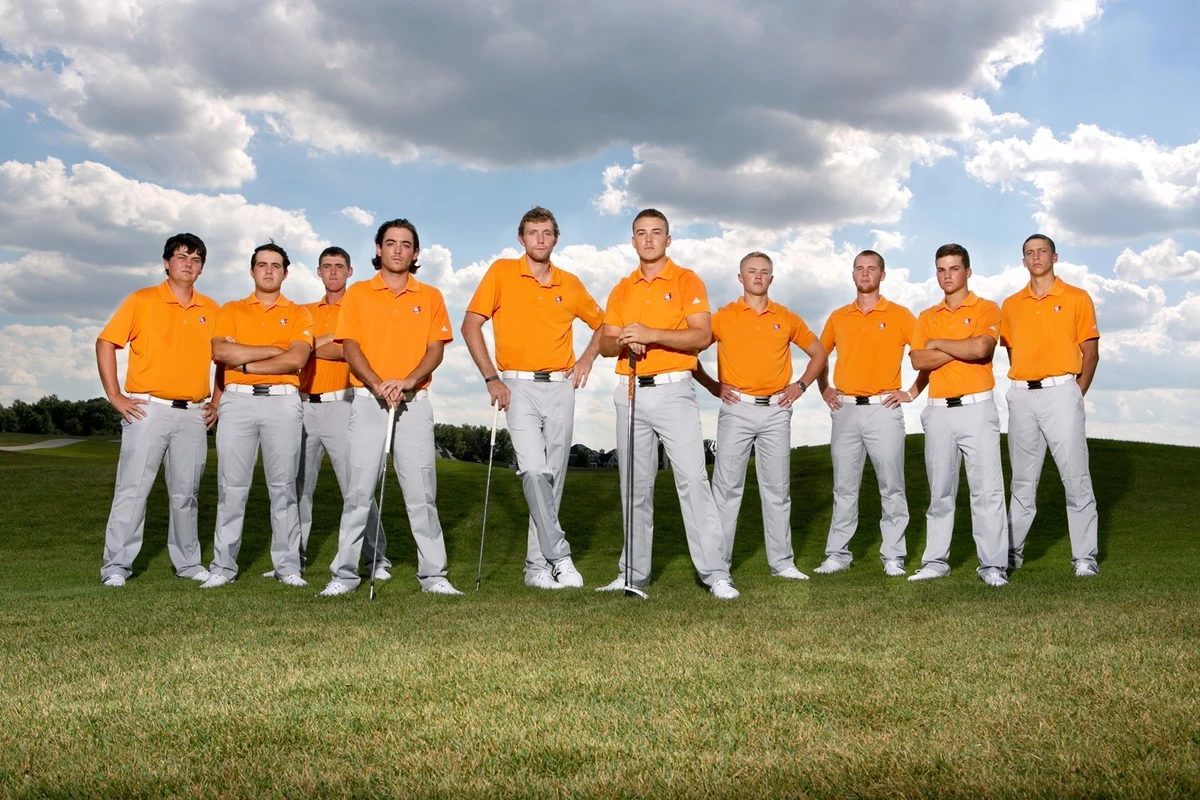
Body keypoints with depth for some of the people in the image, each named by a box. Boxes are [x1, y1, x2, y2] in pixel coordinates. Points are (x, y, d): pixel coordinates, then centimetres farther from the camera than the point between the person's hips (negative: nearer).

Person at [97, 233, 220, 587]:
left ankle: (188, 562, 20)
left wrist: (216, 402, 11)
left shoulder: (210, 310, 11)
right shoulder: (142, 301, 0)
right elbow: (105, 344, -1)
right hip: (149, 409, -3)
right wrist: (115, 396, -7)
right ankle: (116, 565, 1)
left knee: (185, 493, 10)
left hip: (193, 415, 3)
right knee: (132, 489, -4)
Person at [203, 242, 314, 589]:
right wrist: (274, 349, -6)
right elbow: (220, 351, -5)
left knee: (283, 486, 1)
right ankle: (223, 566, 6)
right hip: (238, 401, 1)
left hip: (283, 402, -1)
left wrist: (245, 363, -6)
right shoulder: (231, 310, 13)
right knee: (231, 486, 0)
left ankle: (287, 565, 6)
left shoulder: (298, 314, 9)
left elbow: (296, 359, -8)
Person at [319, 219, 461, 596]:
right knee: (359, 490, 0)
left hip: (415, 403, 0)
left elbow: (436, 350, 3)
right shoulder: (357, 294, 8)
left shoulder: (430, 297, 10)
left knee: (421, 492, 0)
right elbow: (350, 347, 0)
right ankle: (345, 572, 7)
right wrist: (378, 385, -16)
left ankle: (433, 574, 5)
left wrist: (406, 382, -15)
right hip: (368, 401, 0)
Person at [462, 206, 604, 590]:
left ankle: (537, 565, 12)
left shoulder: (570, 283, 10)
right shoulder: (502, 272, 1)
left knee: (553, 476, 4)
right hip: (519, 386, -3)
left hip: (560, 387, 3)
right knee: (534, 470, -19)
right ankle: (560, 556, -12)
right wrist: (491, 378, -7)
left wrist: (587, 358, 6)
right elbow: (470, 325, -1)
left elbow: (601, 323, 24)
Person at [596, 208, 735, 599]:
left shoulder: (687, 281, 1)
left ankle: (715, 572, -8)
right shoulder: (622, 289, 15)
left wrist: (652, 335, -21)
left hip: (673, 391, -4)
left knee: (692, 478, -11)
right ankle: (634, 571, 16)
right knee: (635, 485, 8)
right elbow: (605, 344, 13)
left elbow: (702, 336, -10)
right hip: (630, 393, 5)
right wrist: (623, 342, -10)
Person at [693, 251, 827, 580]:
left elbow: (818, 352, 19)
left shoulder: (786, 318, 10)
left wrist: (800, 385, 7)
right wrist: (711, 384, -2)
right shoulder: (723, 317, 4)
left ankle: (782, 562, 14)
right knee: (727, 487, -1)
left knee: (777, 488, 6)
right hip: (736, 408, -2)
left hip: (776, 411, 2)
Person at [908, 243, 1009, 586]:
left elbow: (981, 347, -17)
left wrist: (939, 344, -3)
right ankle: (936, 561, 15)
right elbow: (918, 360, -2)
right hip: (938, 411, 4)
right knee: (940, 490, 9)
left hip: (977, 407, -4)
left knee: (987, 488, -6)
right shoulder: (927, 318, 14)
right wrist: (964, 348, -8)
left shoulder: (986, 309, 3)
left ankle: (993, 565, -2)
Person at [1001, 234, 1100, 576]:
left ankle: (1085, 557, 1)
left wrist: (1077, 395, -5)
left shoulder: (1077, 298, 3)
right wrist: (1022, 388, 6)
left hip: (1060, 393, -3)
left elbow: (1091, 353, 2)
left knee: (1076, 477, -4)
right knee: (1022, 479, 10)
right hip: (1021, 396, 4)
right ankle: (1013, 551, 16)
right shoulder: (1011, 305, 12)